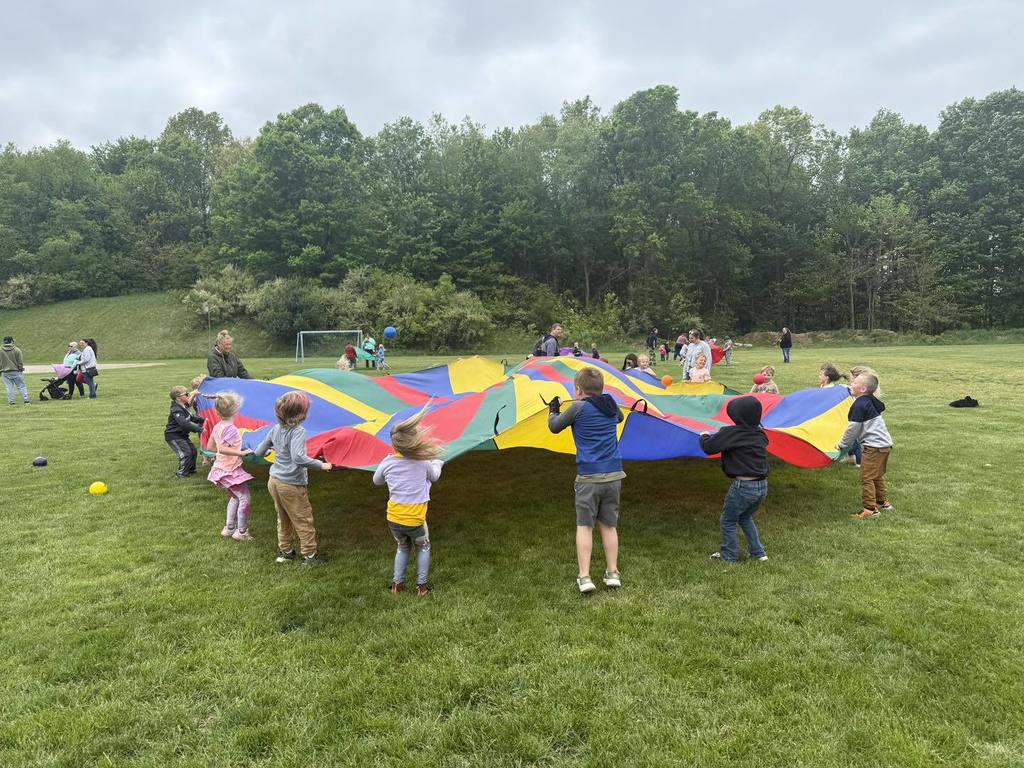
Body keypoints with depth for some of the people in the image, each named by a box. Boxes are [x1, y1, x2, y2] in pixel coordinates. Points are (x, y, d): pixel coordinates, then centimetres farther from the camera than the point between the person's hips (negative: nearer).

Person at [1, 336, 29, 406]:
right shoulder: (16, 350, -7)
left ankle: (12, 401, 6)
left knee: (9, 387, 6)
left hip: (5, 373, 2)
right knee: (21, 386, 3)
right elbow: (20, 362, -5)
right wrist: (21, 369, 8)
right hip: (16, 371, -2)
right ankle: (26, 400, 0)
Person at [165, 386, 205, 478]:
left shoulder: (184, 407, 6)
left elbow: (191, 418, 19)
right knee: (186, 453, -13)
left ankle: (190, 469, 27)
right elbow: (184, 424, -37)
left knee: (193, 451, 11)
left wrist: (202, 420, 5)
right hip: (173, 436, -10)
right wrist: (198, 429, -40)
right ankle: (182, 473, 1)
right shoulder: (176, 410, -25)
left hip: (182, 435, 10)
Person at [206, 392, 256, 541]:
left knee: (234, 498, 22)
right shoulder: (230, 429, -22)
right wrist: (241, 452, -29)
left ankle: (229, 528, 28)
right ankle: (242, 532, 8)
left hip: (221, 468, 9)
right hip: (231, 470, -9)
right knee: (245, 498, 1)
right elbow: (222, 449, -33)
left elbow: (210, 447, 12)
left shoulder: (217, 427, 3)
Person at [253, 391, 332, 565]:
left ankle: (285, 551, 35)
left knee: (283, 519, 24)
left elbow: (259, 452, 8)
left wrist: (267, 450, 30)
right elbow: (298, 457, -35)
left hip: (274, 481, 7)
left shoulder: (275, 429, 1)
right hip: (292, 485, -7)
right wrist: (321, 465, -27)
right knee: (304, 521, 8)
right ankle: (309, 555, 16)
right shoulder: (298, 431, -22)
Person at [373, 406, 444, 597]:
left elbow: (376, 481, 14)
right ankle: (422, 586, 24)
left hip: (393, 518, 2)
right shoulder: (423, 462, -10)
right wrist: (437, 463, 30)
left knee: (402, 547, 29)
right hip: (415, 519, -2)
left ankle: (397, 583, 29)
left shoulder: (388, 462, -6)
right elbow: (434, 477, 12)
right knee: (423, 547, 25)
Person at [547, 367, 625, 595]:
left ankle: (584, 577, 0)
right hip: (614, 475, 4)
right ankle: (612, 573, 19)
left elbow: (554, 427, 5)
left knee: (584, 525, 4)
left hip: (588, 477, -4)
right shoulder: (611, 406, 8)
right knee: (609, 525, 15)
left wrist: (553, 410, 26)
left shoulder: (578, 408, -7)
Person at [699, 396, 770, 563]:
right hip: (762, 486, 7)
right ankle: (758, 553, 31)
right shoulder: (760, 434, 6)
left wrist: (704, 436, 9)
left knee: (727, 521, 14)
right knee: (745, 517, 29)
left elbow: (708, 447, -12)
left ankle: (729, 556, 22)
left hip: (743, 486, -7)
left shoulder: (731, 433, -15)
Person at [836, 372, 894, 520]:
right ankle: (883, 502, 32)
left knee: (867, 477, -5)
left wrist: (841, 445, -1)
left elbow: (853, 429, -13)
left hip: (874, 446, -10)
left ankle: (870, 509, -3)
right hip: (885, 443, 10)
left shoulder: (859, 405, -15)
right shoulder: (870, 401, 11)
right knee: (877, 476, 22)